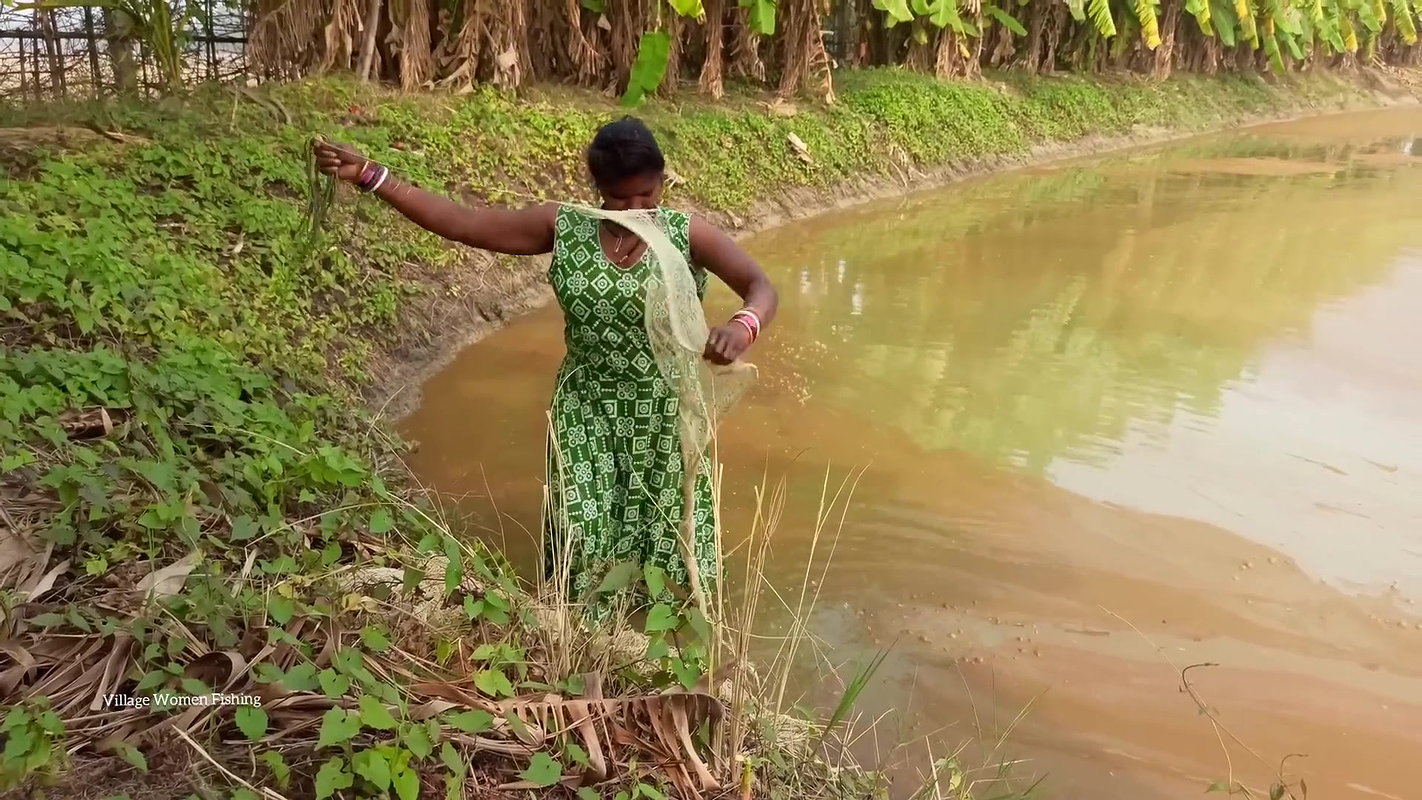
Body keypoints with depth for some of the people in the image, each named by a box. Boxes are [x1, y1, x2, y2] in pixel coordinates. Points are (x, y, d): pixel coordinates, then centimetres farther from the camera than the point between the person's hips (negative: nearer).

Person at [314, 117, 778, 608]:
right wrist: (370, 177, -13)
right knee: (583, 538, 9)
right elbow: (460, 223, -8)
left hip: (660, 413, -1)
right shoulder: (563, 227, -8)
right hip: (585, 410, 1)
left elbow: (762, 288, -22)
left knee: (667, 531, 14)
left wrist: (744, 326, -46)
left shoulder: (688, 235, -13)